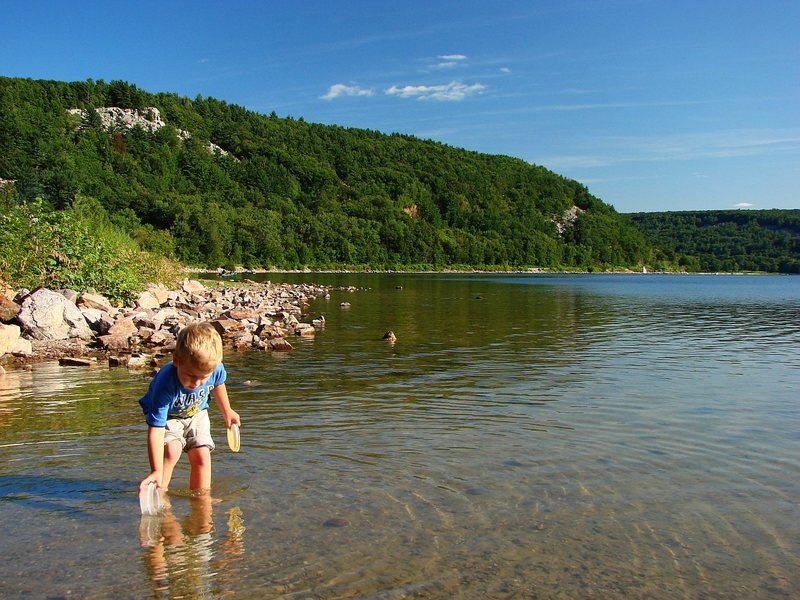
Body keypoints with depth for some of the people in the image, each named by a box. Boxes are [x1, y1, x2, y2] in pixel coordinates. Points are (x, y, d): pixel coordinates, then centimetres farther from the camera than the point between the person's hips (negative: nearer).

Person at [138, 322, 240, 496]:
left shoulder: (216, 369, -30)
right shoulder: (165, 385, -42)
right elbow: (156, 430, -42)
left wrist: (227, 411, 14)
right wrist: (156, 471, -48)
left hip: (196, 413, 3)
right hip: (166, 415, -3)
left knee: (202, 455, -8)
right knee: (171, 450, -25)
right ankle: (159, 492, -7)